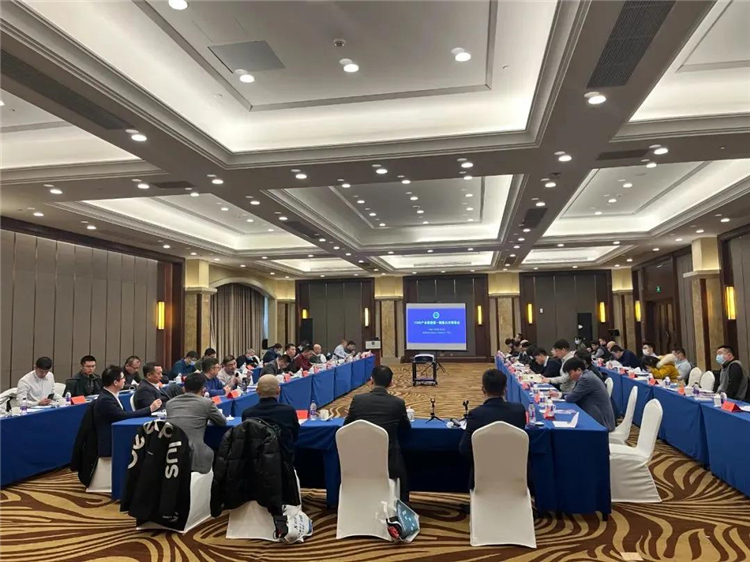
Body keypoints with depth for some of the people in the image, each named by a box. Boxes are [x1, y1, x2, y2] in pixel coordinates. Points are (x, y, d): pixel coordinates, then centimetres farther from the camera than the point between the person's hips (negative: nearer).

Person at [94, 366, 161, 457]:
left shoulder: (110, 395, 10)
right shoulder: (105, 400, -17)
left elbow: (124, 415, 5)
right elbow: (124, 416, -22)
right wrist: (150, 409, -16)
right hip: (110, 445, -8)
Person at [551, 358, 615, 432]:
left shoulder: (586, 379, -22)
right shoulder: (586, 376, 8)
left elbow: (571, 398, -19)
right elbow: (576, 394, 16)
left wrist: (565, 396, 2)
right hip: (596, 416, 9)